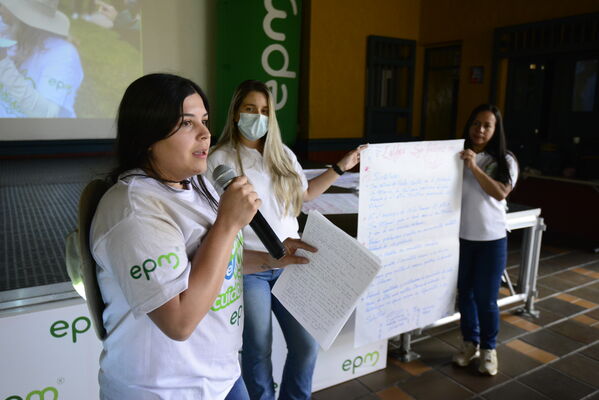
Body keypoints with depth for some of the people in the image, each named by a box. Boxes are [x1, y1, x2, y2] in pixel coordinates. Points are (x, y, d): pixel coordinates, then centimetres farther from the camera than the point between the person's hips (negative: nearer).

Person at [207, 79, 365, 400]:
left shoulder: (283, 155, 10)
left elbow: (303, 193, 24)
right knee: (258, 351, 6)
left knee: (306, 345, 6)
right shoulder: (221, 160, -6)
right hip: (249, 268, -4)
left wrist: (341, 167, 22)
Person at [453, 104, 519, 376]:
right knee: (465, 292, 13)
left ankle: (488, 347, 25)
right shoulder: (457, 156, 0)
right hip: (459, 236, 2)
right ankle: (470, 342, 32)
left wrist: (474, 167, -20)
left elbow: (500, 193, -16)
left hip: (491, 239, -1)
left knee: (486, 297, 4)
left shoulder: (505, 161, -2)